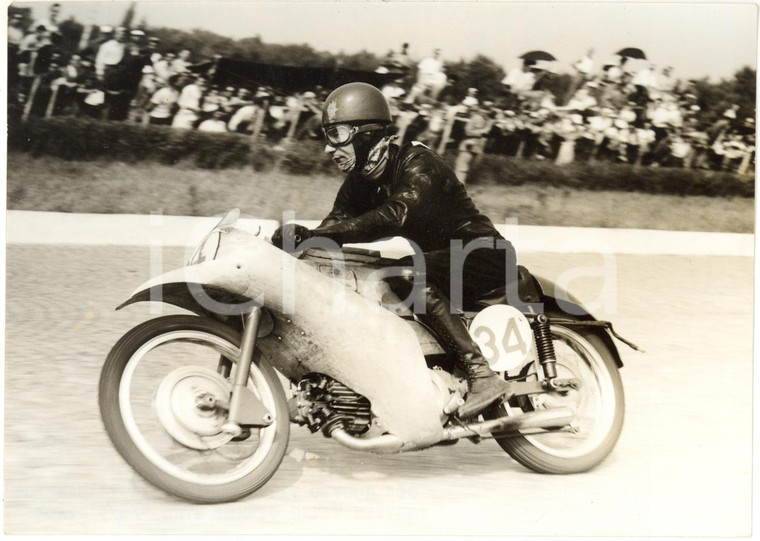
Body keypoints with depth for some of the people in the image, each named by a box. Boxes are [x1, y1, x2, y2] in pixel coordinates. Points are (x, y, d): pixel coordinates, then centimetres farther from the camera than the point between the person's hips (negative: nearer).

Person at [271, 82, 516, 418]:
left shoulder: (417, 164, -20)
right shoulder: (359, 181, 7)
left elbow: (397, 215, -38)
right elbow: (337, 221, -3)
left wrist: (320, 235, -42)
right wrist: (298, 240, -25)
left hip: (481, 255, -9)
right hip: (435, 259, 9)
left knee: (408, 274, -35)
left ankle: (483, 375, -37)